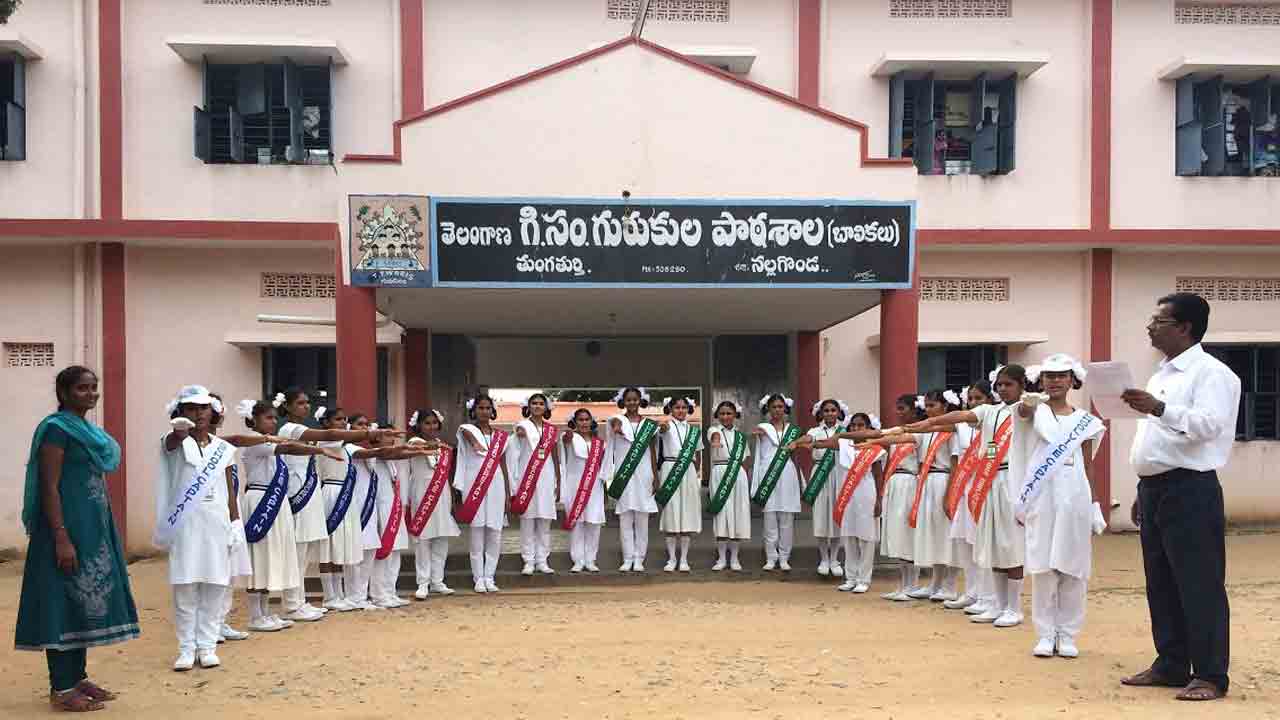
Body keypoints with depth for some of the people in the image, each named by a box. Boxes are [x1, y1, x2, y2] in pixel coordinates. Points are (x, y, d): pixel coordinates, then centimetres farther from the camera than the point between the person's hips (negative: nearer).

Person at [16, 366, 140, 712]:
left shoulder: (90, 430, 14)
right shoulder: (56, 429, -12)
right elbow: (49, 487, -17)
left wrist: (99, 531, 20)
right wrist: (62, 538, -23)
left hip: (93, 527, 9)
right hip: (68, 527, -9)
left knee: (86, 600, 12)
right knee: (65, 602, -5)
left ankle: (78, 677, 20)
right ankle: (61, 688, 0)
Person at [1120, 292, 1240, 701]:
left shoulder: (1210, 373, -8)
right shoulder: (1161, 376, 19)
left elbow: (1209, 424, -24)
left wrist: (1160, 409, -36)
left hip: (1190, 490, -9)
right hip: (1155, 489, 9)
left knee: (1199, 585, -4)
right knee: (1161, 585, 12)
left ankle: (1210, 675, 3)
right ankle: (1171, 665, 21)